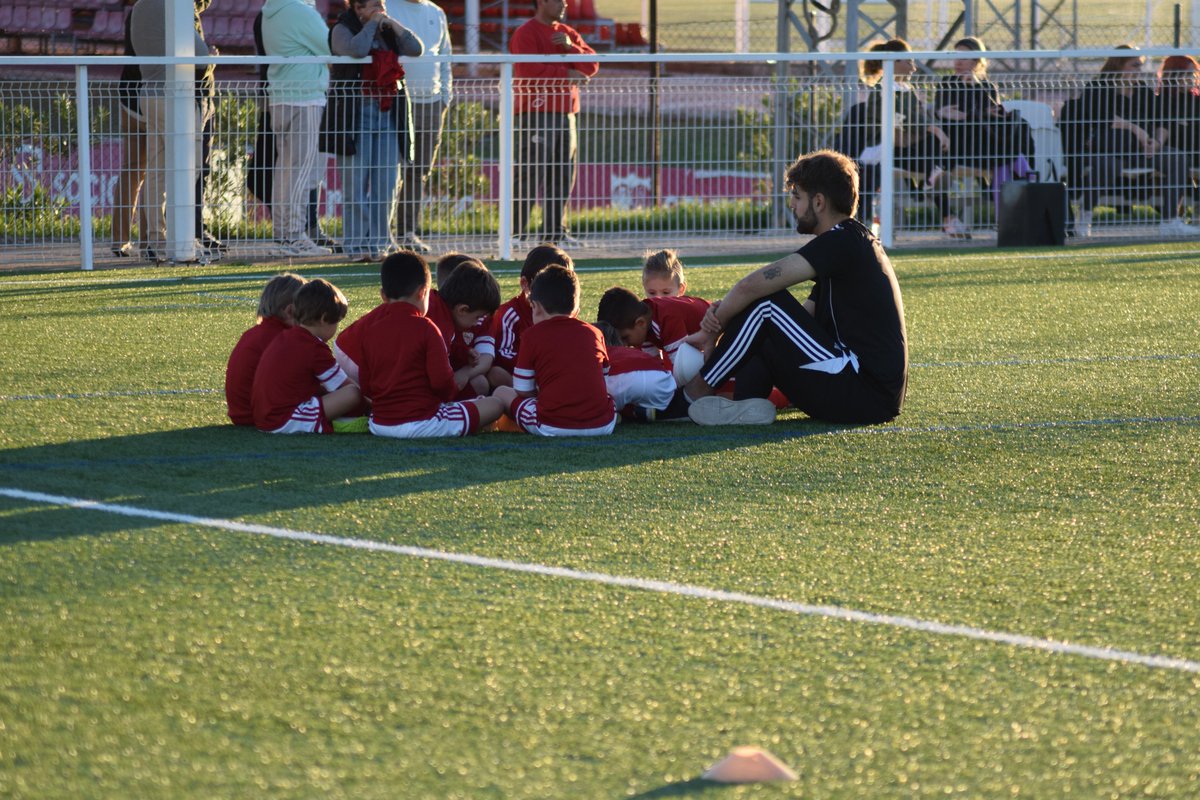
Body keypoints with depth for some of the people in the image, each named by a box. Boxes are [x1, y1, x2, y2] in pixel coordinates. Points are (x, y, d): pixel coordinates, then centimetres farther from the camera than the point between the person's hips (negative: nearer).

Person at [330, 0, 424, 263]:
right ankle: (356, 245, -1)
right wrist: (372, 24, -7)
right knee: (356, 183, -5)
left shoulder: (388, 32, 15)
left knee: (386, 183, 2)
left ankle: (380, 243, 9)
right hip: (356, 114, -5)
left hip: (388, 114, 5)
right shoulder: (342, 31, 0)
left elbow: (416, 49, 2)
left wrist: (390, 23, 0)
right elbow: (357, 49, -21)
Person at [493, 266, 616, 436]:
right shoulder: (595, 334, 14)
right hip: (602, 425, 3)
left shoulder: (533, 335, 4)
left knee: (501, 393, 18)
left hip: (552, 427, -3)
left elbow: (522, 391, 6)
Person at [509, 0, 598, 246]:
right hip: (536, 114, -8)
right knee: (530, 175, -11)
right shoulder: (525, 34, -3)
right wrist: (567, 73, -10)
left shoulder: (568, 33, 18)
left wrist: (571, 48, -8)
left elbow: (591, 66, 10)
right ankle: (515, 233, -10)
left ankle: (555, 230, 17)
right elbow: (529, 71, -17)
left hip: (565, 113, 8)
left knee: (564, 176, 9)